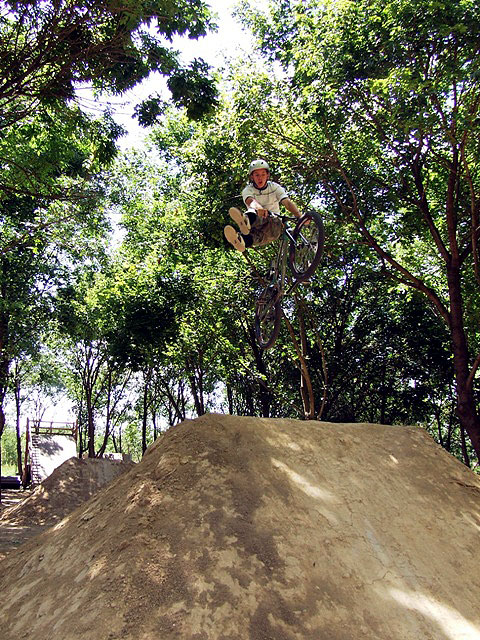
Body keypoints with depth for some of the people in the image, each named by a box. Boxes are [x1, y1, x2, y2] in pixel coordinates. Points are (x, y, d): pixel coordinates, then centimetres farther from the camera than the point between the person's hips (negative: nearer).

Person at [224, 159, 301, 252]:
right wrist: (259, 208, -52)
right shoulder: (248, 190, -2)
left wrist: (300, 217, -33)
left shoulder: (275, 187, 3)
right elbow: (251, 201, -26)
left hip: (274, 224, -1)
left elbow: (288, 203, -12)